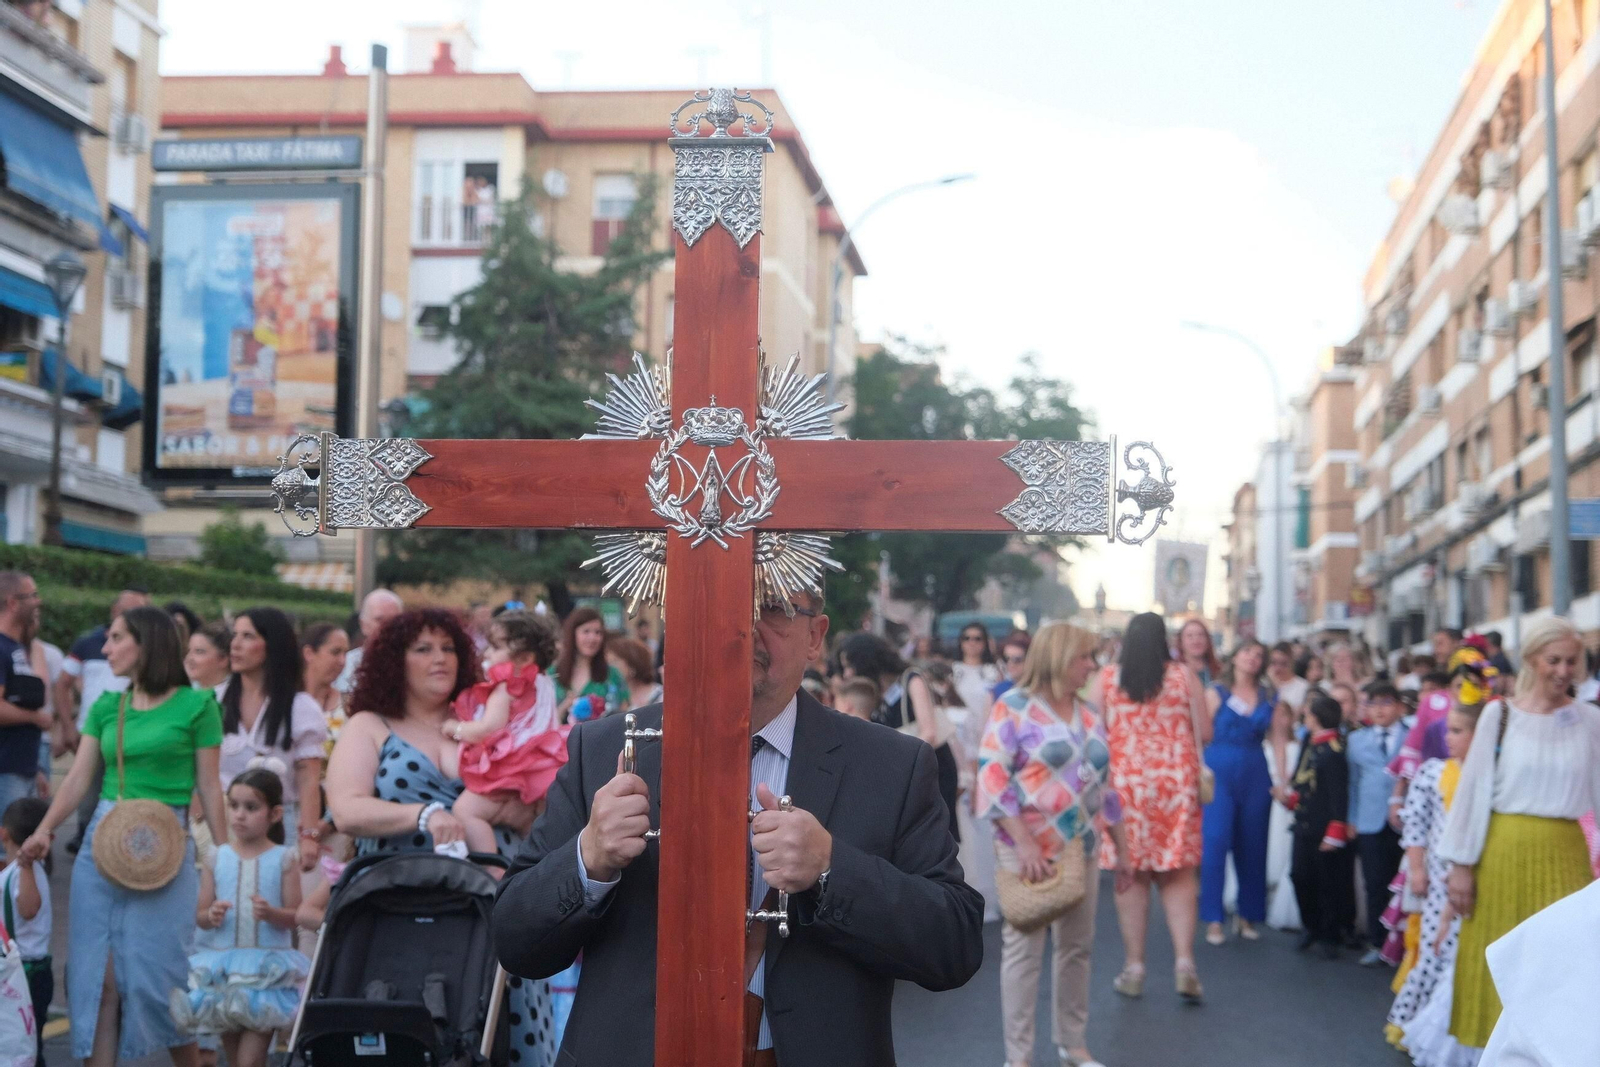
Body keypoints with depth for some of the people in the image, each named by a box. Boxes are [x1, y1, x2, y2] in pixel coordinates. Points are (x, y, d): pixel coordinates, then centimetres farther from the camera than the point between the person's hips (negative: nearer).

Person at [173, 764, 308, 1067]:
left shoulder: (283, 860, -4)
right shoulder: (217, 858, 2)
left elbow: (295, 915, -4)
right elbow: (200, 915, 4)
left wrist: (271, 913, -24)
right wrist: (211, 916, -18)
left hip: (267, 963, -3)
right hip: (222, 962, 3)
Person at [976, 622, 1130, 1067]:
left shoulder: (1089, 716, 13)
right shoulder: (1013, 707, -7)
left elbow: (1102, 787, 18)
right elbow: (993, 779, -14)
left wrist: (1123, 849, 16)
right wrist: (1023, 843, -20)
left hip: (1080, 849, 6)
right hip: (1029, 850, -6)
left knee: (1077, 947, 11)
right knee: (1023, 950, -1)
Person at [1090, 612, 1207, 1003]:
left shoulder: (1106, 679, -1)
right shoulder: (1184, 676, 0)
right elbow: (1205, 733, 2)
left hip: (1125, 784, 0)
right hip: (1177, 783, 0)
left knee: (1132, 876, 6)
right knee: (1178, 876, 7)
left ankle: (1134, 967, 10)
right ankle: (1184, 960, -5)